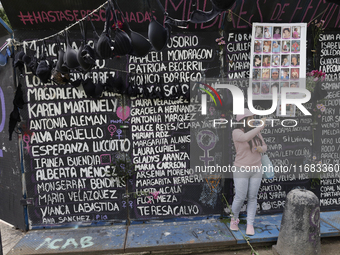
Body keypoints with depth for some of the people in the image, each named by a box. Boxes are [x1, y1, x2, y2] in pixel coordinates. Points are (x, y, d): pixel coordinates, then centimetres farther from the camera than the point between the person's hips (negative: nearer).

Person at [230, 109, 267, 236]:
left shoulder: (255, 132, 3)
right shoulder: (237, 132, -16)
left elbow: (264, 147, 11)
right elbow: (246, 137, -38)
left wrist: (261, 149, -13)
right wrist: (261, 126, -31)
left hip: (255, 169, 5)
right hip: (241, 170, -5)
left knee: (252, 198, 6)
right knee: (240, 198, -1)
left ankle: (250, 225, 18)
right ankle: (234, 218, 27)